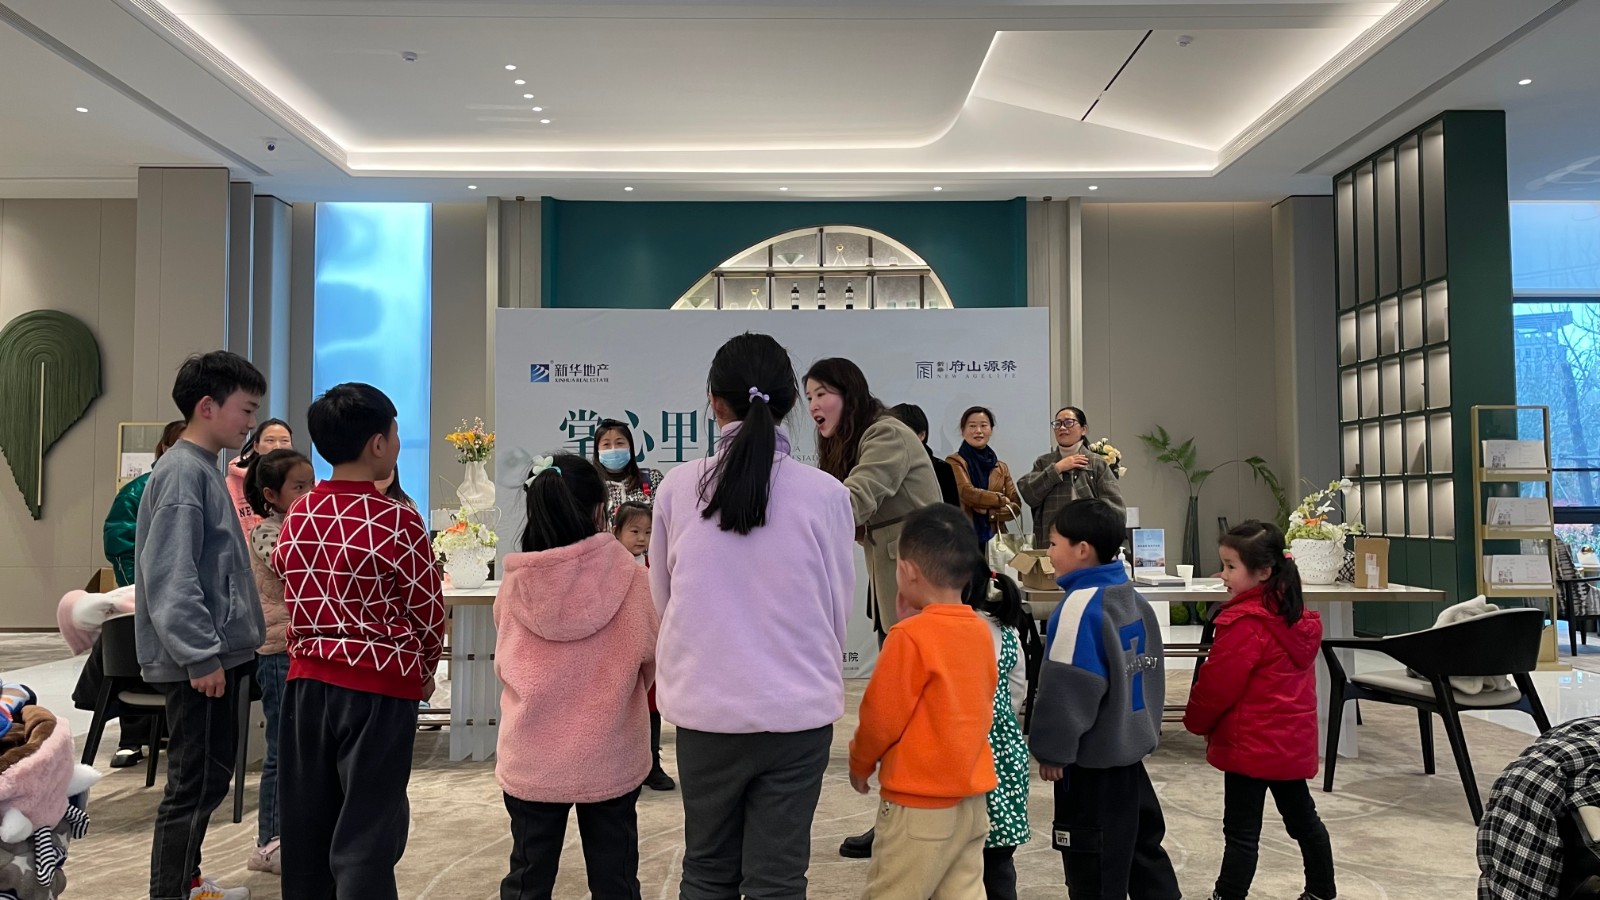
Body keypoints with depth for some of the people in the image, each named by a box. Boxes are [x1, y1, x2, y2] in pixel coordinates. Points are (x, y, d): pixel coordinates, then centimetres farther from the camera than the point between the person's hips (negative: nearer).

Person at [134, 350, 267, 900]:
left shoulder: (205, 469, 15)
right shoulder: (183, 472, -16)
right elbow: (170, 576, -23)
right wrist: (201, 655, -23)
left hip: (216, 652, 10)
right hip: (199, 659, -10)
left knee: (209, 779, 18)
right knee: (196, 785, -4)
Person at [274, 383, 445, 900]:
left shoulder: (296, 518, 4)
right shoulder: (397, 521, -14)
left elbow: (291, 603, 11)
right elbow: (428, 611, -7)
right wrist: (424, 673, 11)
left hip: (307, 681, 6)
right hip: (380, 688, -6)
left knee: (306, 827, 16)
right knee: (367, 835, 1)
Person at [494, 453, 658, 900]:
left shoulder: (513, 587, -10)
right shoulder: (631, 581, -15)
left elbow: (503, 666, 5)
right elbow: (653, 663, -2)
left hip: (530, 762, 2)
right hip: (609, 762, -1)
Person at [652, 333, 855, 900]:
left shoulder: (678, 488, -8)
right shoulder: (825, 494, -11)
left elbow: (663, 602, 5)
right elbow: (840, 609, 1)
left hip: (704, 707, 1)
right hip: (797, 710, -1)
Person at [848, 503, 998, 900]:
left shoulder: (910, 636, -17)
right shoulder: (980, 631, 3)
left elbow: (881, 715, -14)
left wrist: (860, 763, 6)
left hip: (920, 801, -7)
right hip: (973, 795, 7)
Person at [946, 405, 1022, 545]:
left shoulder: (1001, 467, 16)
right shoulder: (954, 462, 1)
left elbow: (1016, 506, 10)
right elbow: (967, 492, -12)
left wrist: (991, 512, -8)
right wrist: (1000, 499, 0)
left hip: (995, 536, 4)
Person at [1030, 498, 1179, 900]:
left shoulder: (1080, 606, -21)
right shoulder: (1134, 598, 6)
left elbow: (1066, 690, -21)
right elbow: (1150, 670, 14)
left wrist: (1052, 750, -12)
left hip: (1091, 759, -9)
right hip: (1130, 747, 9)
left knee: (1094, 864, 4)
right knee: (1142, 844, 20)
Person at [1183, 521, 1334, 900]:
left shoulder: (1245, 623, -22)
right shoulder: (1296, 616, 5)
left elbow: (1217, 683, -17)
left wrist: (1196, 721, 1)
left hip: (1251, 744, -9)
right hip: (1293, 740, 9)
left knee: (1242, 831, -2)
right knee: (1302, 817, 21)